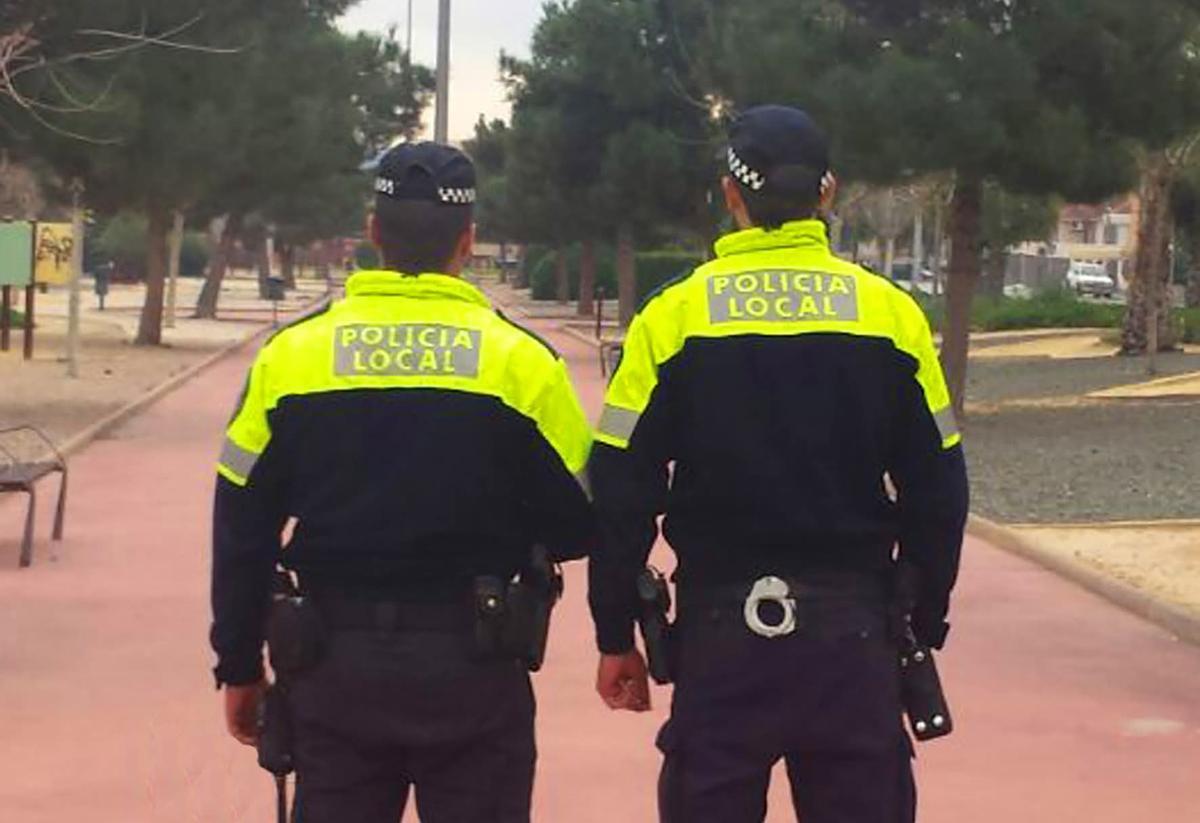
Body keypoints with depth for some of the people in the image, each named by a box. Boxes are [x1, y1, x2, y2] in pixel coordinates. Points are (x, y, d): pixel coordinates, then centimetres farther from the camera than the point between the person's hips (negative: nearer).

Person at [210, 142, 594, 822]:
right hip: (471, 664, -1)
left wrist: (241, 667, 12)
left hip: (335, 663, 2)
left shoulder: (292, 354, -1)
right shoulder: (520, 360, -7)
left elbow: (243, 530, 3)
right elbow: (577, 525, -3)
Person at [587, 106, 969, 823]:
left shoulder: (674, 316, -3)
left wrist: (617, 637, 6)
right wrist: (923, 626, 14)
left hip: (720, 627, -1)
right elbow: (936, 492, 4)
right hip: (853, 629, 1)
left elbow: (621, 494, -2)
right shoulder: (891, 313, 0)